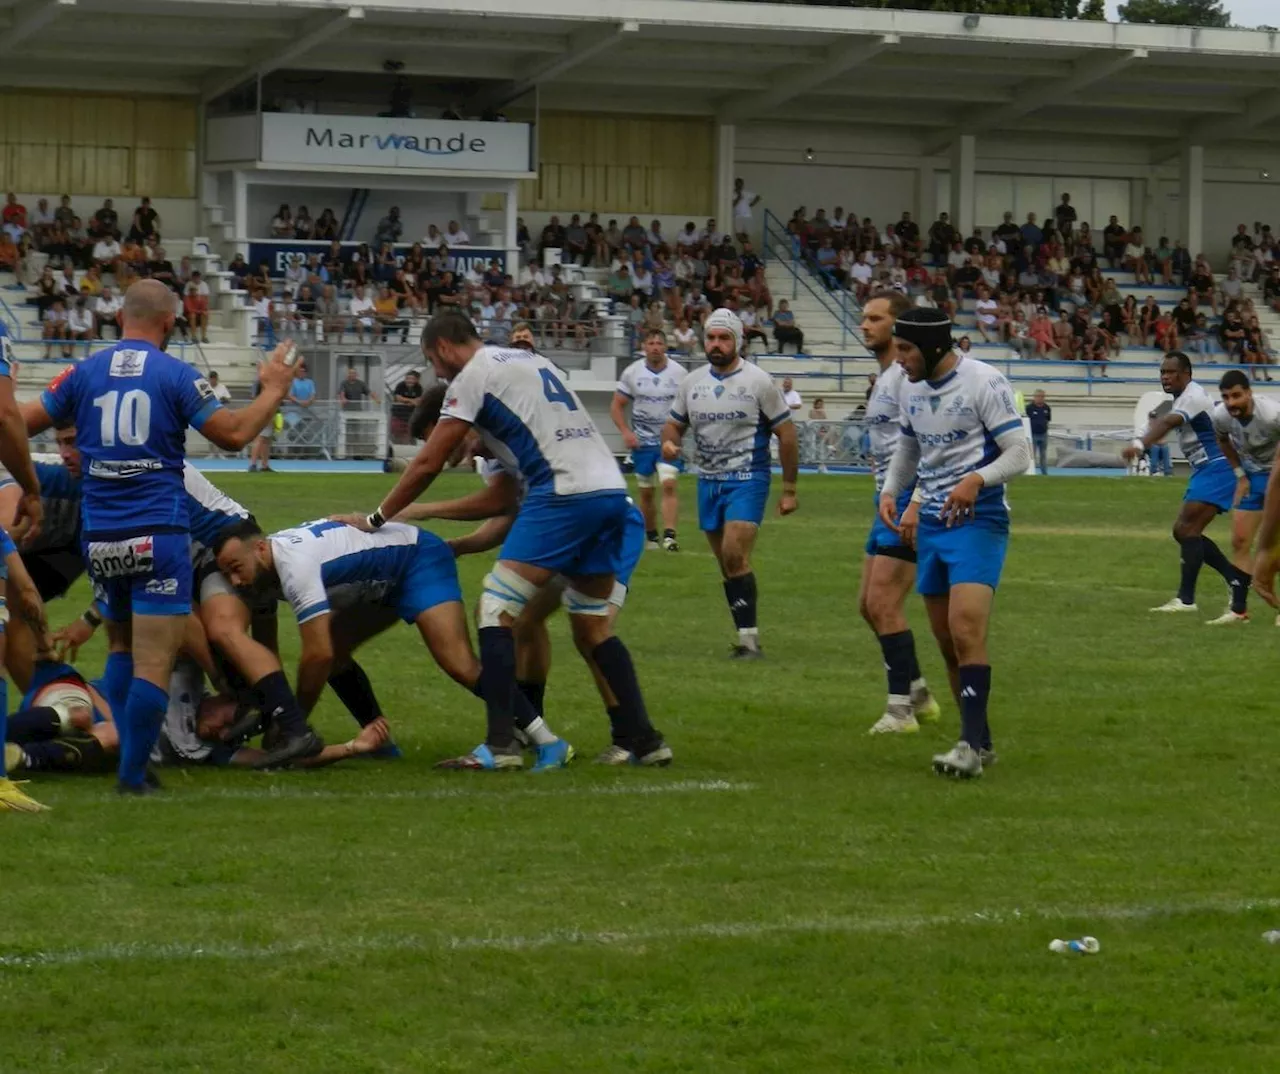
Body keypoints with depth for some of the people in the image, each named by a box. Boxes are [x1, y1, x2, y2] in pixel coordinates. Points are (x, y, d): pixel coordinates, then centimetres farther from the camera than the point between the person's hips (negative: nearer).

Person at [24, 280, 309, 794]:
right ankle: (133, 775, -8)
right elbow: (233, 434, -4)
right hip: (158, 533, -4)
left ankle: (127, 758, 14)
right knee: (154, 663, -3)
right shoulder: (176, 375, -5)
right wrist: (273, 391, 10)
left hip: (99, 534, 4)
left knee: (120, 647, 21)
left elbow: (24, 424, 8)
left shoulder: (83, 372, 4)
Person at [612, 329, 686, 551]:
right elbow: (617, 406, 5)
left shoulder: (679, 373, -3)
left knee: (669, 485, -19)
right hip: (642, 440, 2)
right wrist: (626, 431, -10)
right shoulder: (632, 373, -1)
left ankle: (669, 535, -24)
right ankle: (651, 536, 24)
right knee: (646, 492, 9)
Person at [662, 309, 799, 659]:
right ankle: (747, 637, 14)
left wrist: (789, 489, -2)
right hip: (708, 481, 6)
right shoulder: (692, 382, 7)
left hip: (747, 481, -6)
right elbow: (675, 423, 18)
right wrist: (669, 442, -9)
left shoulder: (758, 381, -6)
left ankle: (749, 639, -17)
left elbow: (786, 433, -2)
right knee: (727, 564, 7)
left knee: (735, 555, -19)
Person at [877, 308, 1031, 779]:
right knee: (947, 642, 7)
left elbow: (1019, 453, -13)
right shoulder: (910, 389, 10)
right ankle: (979, 743, 16)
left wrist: (976, 480, -29)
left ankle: (972, 744, -19)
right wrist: (891, 491, 10)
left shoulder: (984, 382, -12)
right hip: (930, 523, 8)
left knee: (966, 632, -19)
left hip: (977, 521, -8)